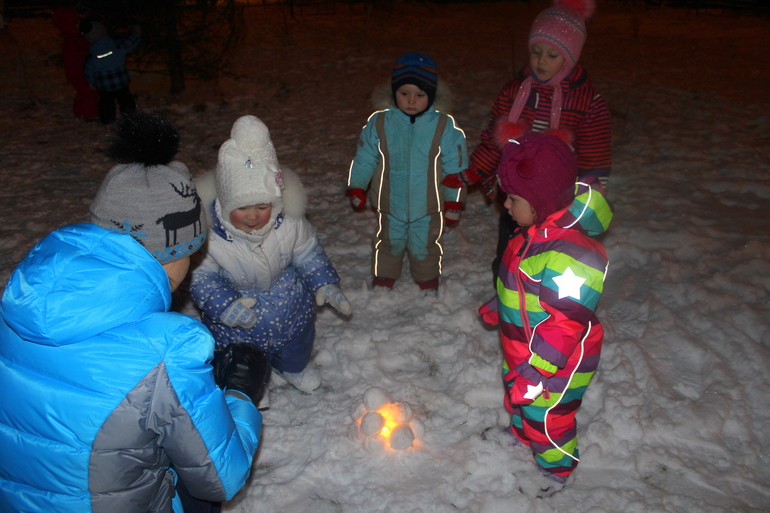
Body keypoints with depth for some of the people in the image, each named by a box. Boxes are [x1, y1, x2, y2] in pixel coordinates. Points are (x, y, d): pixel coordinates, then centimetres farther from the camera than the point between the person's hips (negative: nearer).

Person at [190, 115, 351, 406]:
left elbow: (308, 254, -7)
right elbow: (201, 277, -20)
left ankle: (293, 367, 68)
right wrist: (224, 306, -34)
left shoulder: (289, 222, -27)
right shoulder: (206, 232, -34)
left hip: (290, 305, 2)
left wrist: (325, 285, -16)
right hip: (238, 315, -2)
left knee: (296, 348, 31)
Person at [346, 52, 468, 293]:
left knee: (426, 247, 18)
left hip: (428, 207, -1)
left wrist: (454, 201, -2)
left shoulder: (445, 126, -12)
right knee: (389, 245, 21)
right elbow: (365, 158, 3)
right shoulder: (379, 122, -9)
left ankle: (428, 283, 42)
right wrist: (356, 187, 8)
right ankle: (382, 281, 42)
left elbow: (455, 166, -5)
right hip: (390, 205, 1)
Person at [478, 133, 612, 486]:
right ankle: (519, 431, 62)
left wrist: (535, 373, -29)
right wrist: (497, 307, 25)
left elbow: (567, 323, -34)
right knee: (516, 393, 32)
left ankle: (555, 470, 43)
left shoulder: (570, 255, -38)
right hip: (522, 349, 9)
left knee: (546, 417, 14)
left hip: (555, 362, -9)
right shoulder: (537, 232, -5)